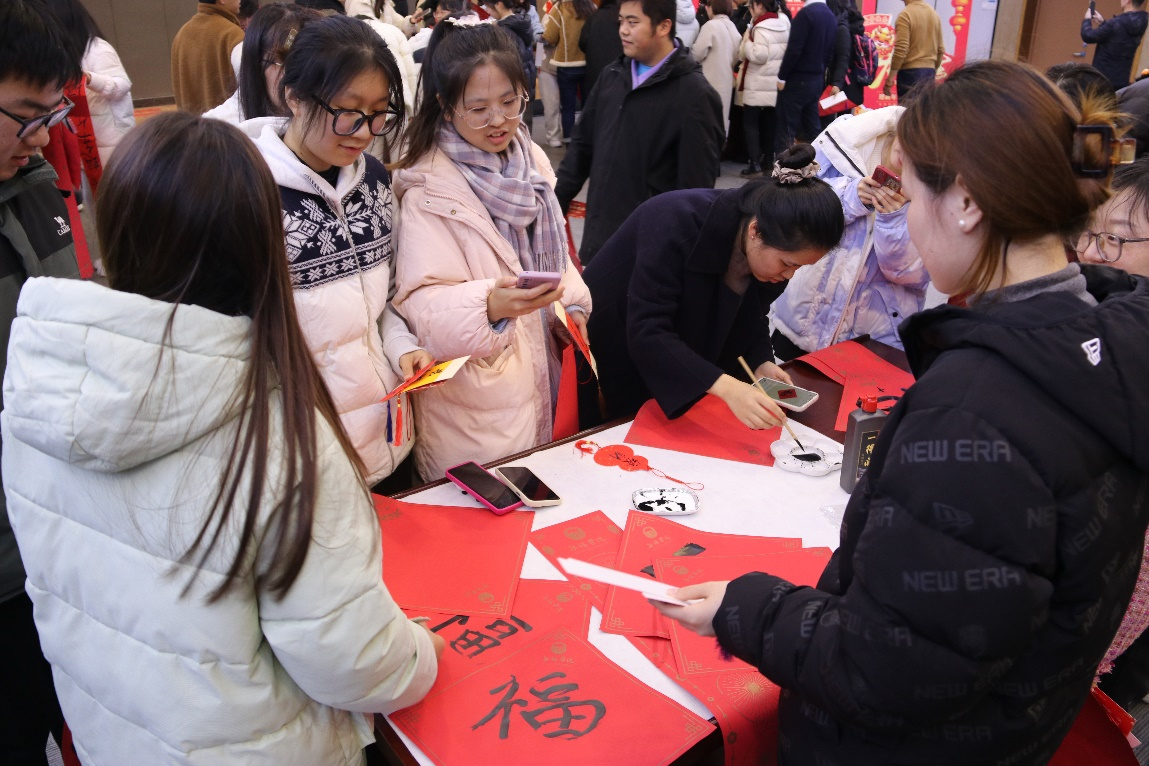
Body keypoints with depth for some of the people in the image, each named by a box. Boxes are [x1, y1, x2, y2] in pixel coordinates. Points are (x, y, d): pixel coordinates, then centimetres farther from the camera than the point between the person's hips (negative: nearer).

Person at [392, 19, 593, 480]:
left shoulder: (531, 160, 4)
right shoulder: (429, 188, -16)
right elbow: (423, 302, -21)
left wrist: (572, 306, -1)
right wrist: (489, 306, -40)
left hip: (542, 370, 6)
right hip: (476, 393, -6)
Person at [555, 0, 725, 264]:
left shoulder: (694, 94, -13)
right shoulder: (611, 76, 7)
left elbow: (697, 180, -13)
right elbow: (582, 146, 14)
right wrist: (555, 204, 10)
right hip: (601, 233, 6)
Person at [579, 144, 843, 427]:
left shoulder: (767, 248, -12)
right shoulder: (679, 223, -33)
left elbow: (751, 316, 3)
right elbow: (647, 333, -38)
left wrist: (762, 362, -16)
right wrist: (726, 387, -47)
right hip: (612, 368, -5)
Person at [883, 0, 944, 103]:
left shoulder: (905, 14, -10)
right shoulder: (934, 13, 11)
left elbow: (901, 50, -17)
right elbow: (940, 49, 14)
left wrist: (889, 79, -15)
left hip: (910, 72, -7)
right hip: (929, 72, 7)